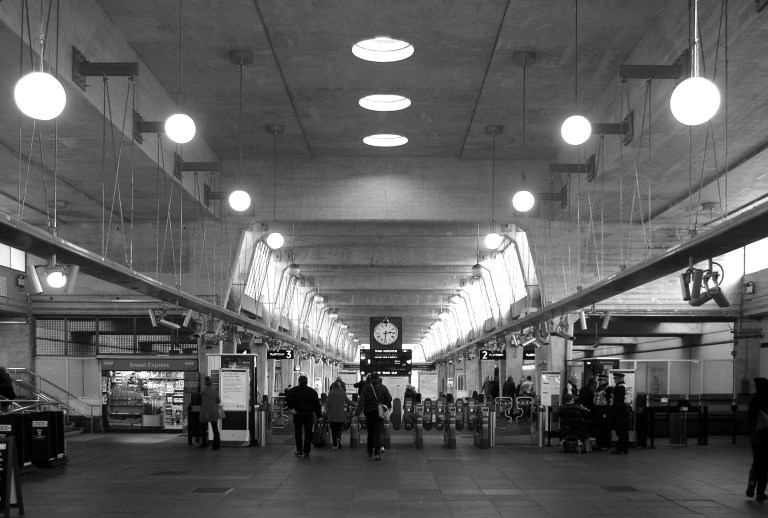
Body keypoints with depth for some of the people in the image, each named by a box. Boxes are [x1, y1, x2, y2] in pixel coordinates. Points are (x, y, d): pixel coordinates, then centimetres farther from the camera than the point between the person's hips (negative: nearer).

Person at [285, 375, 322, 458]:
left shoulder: (294, 390, 3)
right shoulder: (312, 391, 6)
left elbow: (288, 398, -14)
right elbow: (316, 404, 5)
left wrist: (292, 408, -11)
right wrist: (319, 415, 6)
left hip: (298, 414, 0)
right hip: (309, 414, 0)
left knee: (298, 433, 12)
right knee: (308, 434, 3)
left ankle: (299, 451, 15)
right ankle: (306, 452, -2)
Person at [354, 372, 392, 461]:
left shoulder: (365, 388, -5)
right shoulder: (383, 388, -4)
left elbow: (361, 402, -11)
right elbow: (389, 399, -2)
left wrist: (357, 413, -14)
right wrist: (387, 407, 17)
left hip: (369, 413, 1)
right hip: (379, 413, -1)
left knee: (370, 432, 16)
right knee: (378, 432, -2)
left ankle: (370, 452, 27)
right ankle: (377, 452, -15)